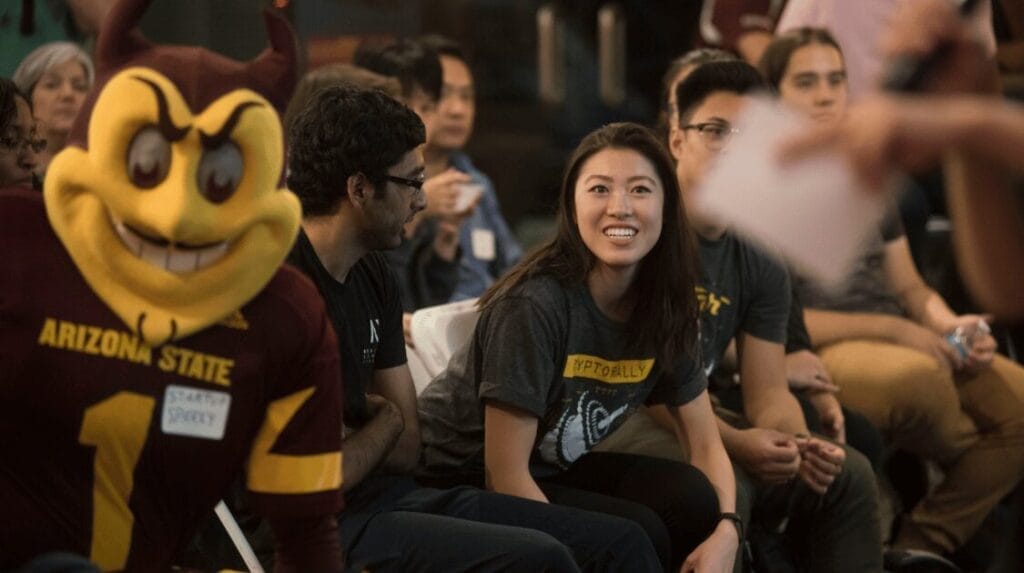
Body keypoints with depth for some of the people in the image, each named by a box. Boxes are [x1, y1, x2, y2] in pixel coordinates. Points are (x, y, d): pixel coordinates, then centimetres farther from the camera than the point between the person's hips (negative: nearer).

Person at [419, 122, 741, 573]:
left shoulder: (667, 307, -5)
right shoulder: (535, 304, -26)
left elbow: (705, 443, 0)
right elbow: (504, 474, -24)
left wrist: (726, 531, -19)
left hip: (553, 471, 7)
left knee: (693, 499, -16)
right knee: (638, 533, -24)